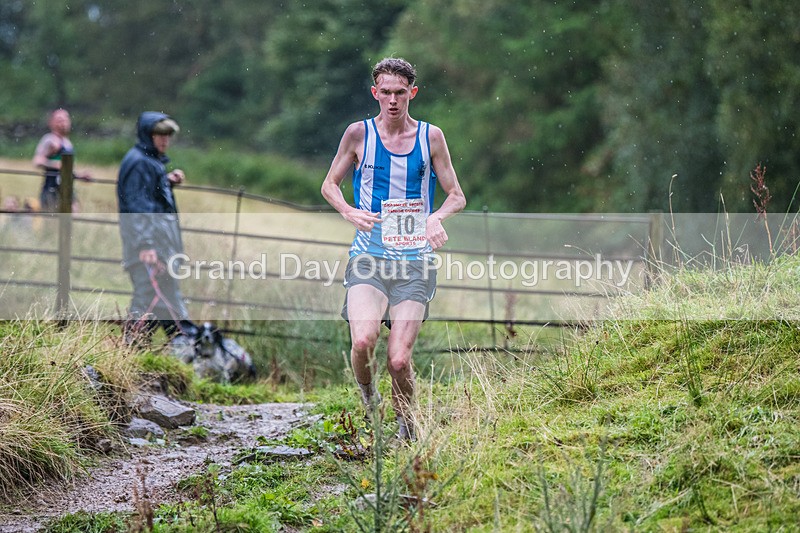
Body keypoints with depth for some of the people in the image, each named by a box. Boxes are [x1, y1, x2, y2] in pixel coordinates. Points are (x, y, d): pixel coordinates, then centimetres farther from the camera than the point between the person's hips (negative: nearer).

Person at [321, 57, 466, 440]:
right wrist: (349, 212, -6)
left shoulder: (430, 137, 6)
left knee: (399, 360, -9)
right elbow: (329, 185, 15)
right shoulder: (359, 133, 4)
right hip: (368, 258, 0)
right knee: (363, 341, -24)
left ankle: (405, 423, 19)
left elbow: (456, 196, 12)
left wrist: (438, 217, -10)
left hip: (415, 261, 0)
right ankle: (367, 399, 7)